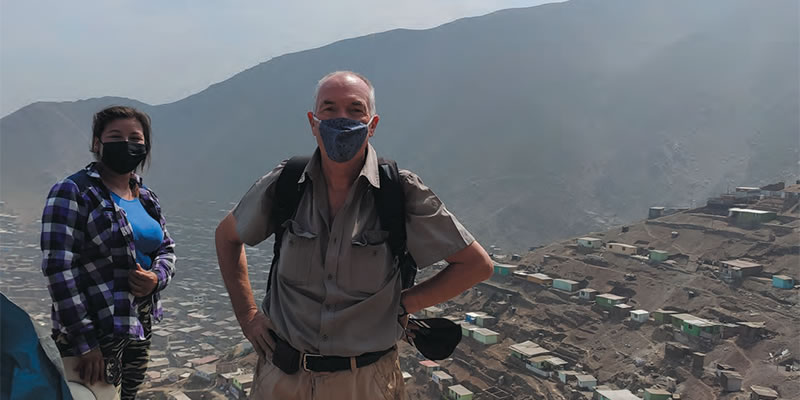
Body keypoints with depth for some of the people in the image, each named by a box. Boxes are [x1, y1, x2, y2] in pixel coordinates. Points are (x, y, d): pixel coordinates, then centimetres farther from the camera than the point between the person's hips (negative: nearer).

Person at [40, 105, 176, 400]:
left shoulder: (145, 197, 8)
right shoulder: (72, 193, -12)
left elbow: (166, 249, 16)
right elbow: (59, 268, -18)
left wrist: (157, 277, -9)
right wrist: (85, 343, -20)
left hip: (140, 327, 7)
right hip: (97, 330, -6)